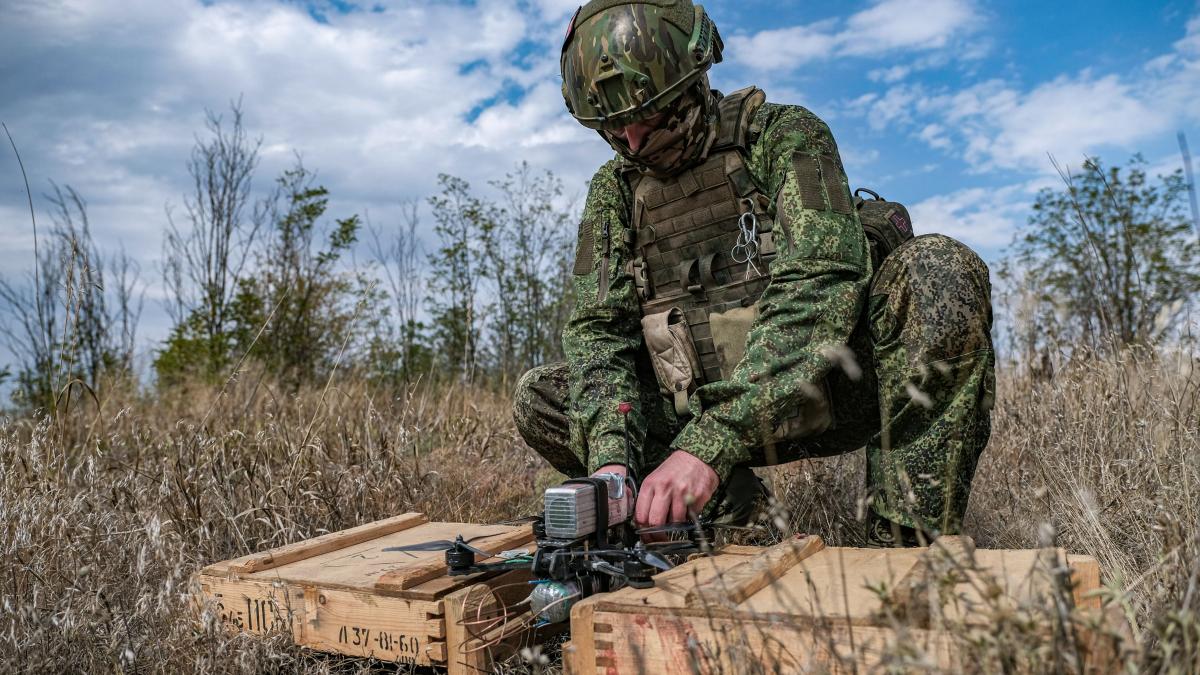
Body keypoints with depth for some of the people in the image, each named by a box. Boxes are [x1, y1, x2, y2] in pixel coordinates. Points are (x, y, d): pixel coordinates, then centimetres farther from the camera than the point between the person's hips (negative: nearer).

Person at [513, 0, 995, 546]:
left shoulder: (783, 135, -7)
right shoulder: (614, 190, 6)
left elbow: (818, 288, -24)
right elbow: (598, 330, -4)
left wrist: (708, 443, -34)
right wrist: (609, 454, -24)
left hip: (825, 392, -3)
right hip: (706, 412, 4)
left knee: (941, 272, -29)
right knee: (539, 397, -8)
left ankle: (906, 546, -26)